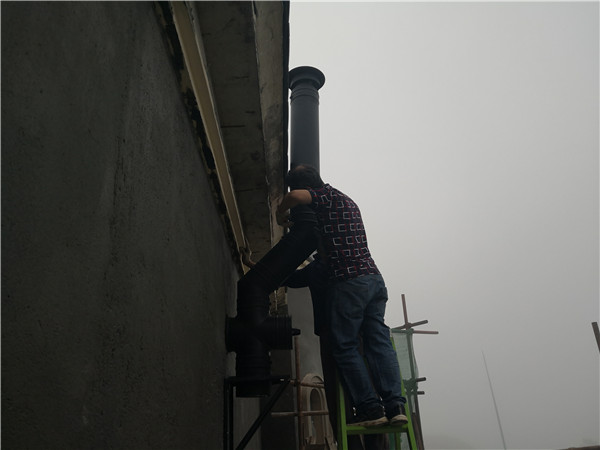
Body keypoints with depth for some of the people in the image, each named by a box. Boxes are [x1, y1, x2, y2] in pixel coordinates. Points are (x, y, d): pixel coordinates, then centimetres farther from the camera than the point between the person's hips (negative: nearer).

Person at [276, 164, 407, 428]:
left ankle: (370, 409, 0)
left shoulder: (328, 196, -2)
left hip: (349, 281, -8)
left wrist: (281, 214, -3)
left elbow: (296, 196, -22)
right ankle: (395, 405, 1)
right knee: (379, 342, 6)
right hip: (374, 278, 9)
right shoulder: (348, 201, 25)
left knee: (345, 346, 0)